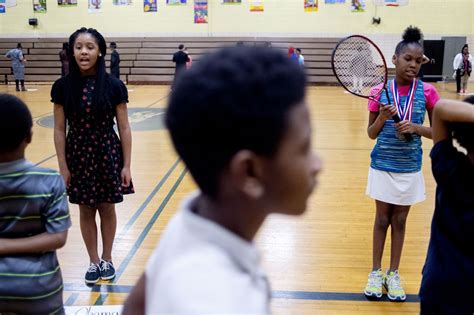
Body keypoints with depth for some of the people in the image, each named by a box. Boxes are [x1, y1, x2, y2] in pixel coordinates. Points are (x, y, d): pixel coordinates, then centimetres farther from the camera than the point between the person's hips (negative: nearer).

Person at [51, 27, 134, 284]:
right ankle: (93, 261, 31)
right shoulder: (63, 87, -6)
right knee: (86, 212, 13)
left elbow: (124, 128, -5)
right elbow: (59, 130, -2)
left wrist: (126, 165, -7)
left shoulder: (113, 86, -9)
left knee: (107, 209, 12)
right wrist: (63, 166, -4)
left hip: (107, 155, -1)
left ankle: (107, 259, 32)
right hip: (78, 156, 1)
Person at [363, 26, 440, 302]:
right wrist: (382, 117, -20)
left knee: (400, 221, 12)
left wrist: (416, 127, -19)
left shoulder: (427, 92, -5)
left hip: (410, 168, 1)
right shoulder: (379, 91, -6)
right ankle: (376, 272, 25)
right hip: (382, 165, 0)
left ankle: (394, 274, 27)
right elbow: (371, 133, 0)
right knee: (382, 219, 10)